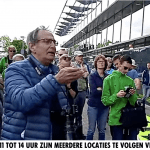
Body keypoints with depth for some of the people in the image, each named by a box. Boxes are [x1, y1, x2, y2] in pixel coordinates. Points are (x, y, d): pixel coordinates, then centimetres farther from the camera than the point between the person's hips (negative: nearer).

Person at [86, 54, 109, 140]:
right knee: (91, 129, 4)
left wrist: (100, 89, -12)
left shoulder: (108, 77, 5)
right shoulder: (92, 76, -3)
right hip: (94, 105, -3)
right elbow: (94, 91, -15)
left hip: (104, 106, 3)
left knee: (102, 130, 13)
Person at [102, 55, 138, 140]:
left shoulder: (130, 81, 8)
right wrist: (116, 96, -19)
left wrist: (133, 95, -12)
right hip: (116, 119, -3)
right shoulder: (109, 79, -1)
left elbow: (135, 102, 8)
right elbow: (105, 100, -4)